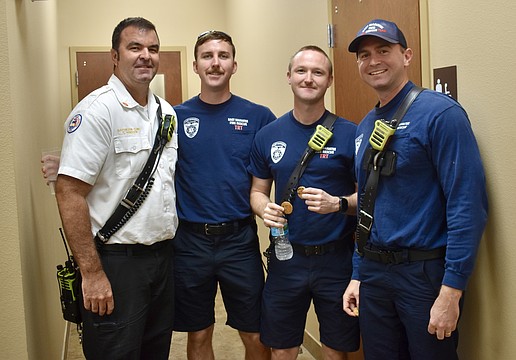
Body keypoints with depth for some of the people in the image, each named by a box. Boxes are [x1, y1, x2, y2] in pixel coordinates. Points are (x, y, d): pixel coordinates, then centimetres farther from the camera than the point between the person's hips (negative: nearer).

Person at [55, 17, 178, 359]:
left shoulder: (166, 112, 9)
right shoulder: (96, 111, -14)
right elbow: (69, 192, -18)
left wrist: (173, 246, 13)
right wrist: (92, 273, -19)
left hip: (164, 255, 7)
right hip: (116, 261, -7)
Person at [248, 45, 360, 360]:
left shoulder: (350, 134, -6)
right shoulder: (268, 136, 3)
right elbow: (258, 190, 10)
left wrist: (338, 203, -22)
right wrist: (265, 209, -12)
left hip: (337, 258, -2)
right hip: (287, 257, 2)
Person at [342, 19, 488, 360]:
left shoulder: (439, 113, -12)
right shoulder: (365, 127, 9)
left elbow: (468, 206, -18)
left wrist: (451, 292, -21)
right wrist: (358, 275, 14)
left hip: (424, 272, -6)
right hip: (373, 273, 7)